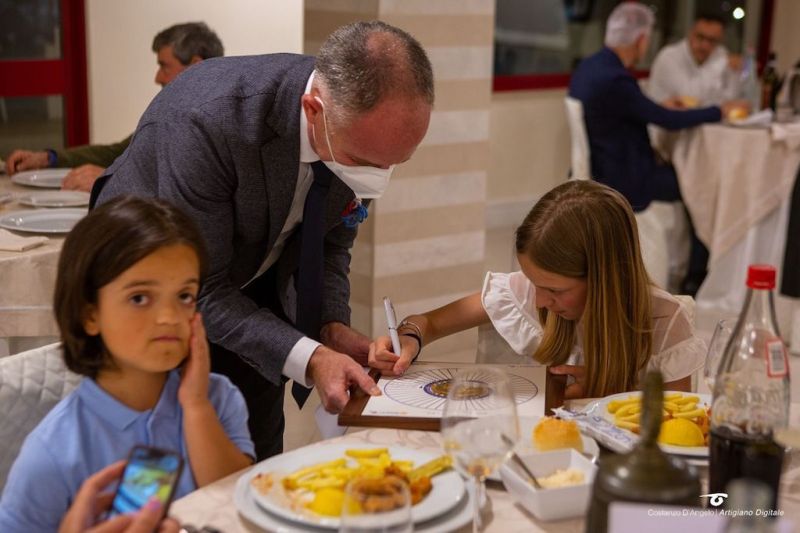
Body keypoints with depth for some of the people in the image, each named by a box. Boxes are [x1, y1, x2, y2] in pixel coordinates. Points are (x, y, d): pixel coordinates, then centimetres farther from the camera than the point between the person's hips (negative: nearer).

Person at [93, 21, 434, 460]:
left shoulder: (363, 122, -19)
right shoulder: (206, 120, -37)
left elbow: (331, 238, -2)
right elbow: (199, 291, -28)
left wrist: (333, 327, -18)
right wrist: (310, 358, -36)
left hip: (254, 292, 5)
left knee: (258, 471, 10)